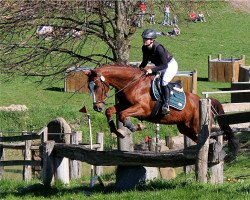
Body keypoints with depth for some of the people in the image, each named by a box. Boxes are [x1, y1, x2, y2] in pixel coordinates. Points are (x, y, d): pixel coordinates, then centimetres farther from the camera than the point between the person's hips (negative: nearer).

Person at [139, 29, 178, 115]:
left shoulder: (158, 48, -32)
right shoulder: (145, 48, -9)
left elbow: (164, 65, -32)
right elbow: (145, 61, 7)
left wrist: (152, 70, -38)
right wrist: (140, 68, -11)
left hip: (170, 65, -9)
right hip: (159, 67, 9)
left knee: (164, 82, -30)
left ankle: (166, 105, -30)